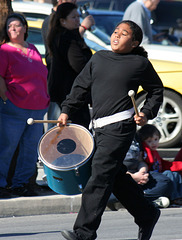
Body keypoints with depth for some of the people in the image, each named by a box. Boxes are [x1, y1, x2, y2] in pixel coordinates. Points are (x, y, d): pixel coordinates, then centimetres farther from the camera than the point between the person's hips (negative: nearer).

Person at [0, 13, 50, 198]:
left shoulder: (33, 49, 15)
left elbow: (42, 76, 24)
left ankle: (21, 184, 16)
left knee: (31, 149, 7)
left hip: (38, 109, 7)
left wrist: (45, 99, 17)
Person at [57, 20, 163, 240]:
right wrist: (67, 110, 11)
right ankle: (148, 215, 30)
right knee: (116, 177, 11)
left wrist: (147, 113, -2)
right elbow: (81, 86, 19)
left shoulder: (140, 63, 1)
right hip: (100, 128, 7)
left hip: (120, 126, -6)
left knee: (100, 175, -13)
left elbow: (156, 90, 11)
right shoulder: (98, 58, 13)